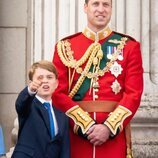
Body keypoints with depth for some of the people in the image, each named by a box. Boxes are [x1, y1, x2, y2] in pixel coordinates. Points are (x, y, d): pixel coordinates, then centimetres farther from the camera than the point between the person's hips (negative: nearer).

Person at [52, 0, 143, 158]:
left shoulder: (129, 46, 5)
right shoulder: (65, 47, 5)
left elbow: (134, 93, -3)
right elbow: (59, 93, -1)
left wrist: (109, 127, -14)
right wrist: (85, 125, -13)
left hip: (115, 131, 0)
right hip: (76, 132, 0)